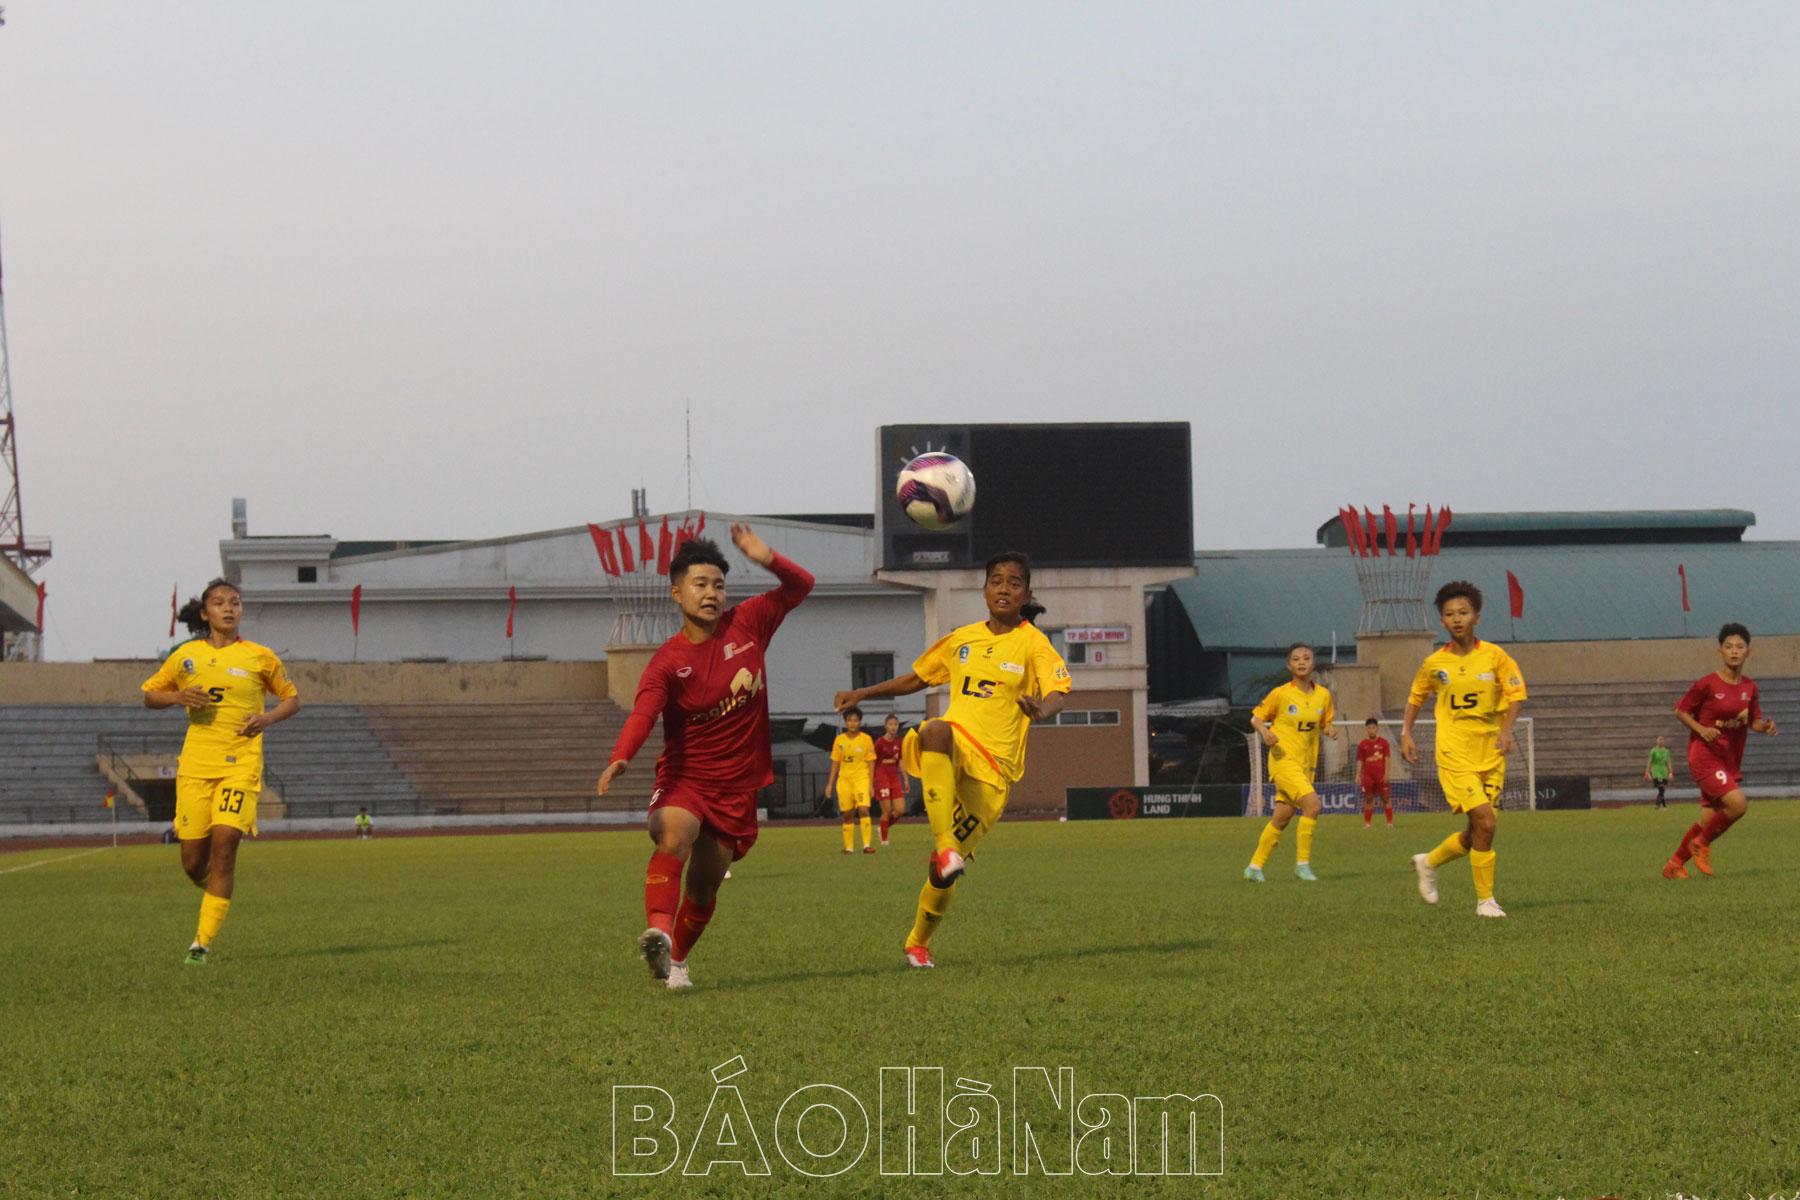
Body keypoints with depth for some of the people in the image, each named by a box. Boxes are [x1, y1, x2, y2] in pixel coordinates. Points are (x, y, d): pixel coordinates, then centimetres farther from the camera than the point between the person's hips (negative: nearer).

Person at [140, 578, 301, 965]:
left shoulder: (260, 657, 4)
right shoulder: (186, 655, 8)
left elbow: (292, 698, 16)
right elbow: (149, 695, 18)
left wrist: (269, 718, -5)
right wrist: (177, 697, -4)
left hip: (240, 764, -2)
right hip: (195, 763, 2)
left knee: (224, 844, -17)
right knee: (193, 862, -1)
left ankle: (203, 941, -11)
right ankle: (214, 891, 36)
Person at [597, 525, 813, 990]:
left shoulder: (747, 624, 0)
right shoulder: (667, 661, -12)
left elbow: (800, 586, 8)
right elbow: (643, 712, -28)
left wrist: (768, 559, -14)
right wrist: (621, 758, -47)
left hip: (737, 784, 3)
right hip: (685, 777, -3)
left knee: (704, 886, 9)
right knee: (672, 836, -35)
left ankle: (674, 961, 32)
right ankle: (658, 934, -50)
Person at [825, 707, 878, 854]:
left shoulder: (866, 739, 0)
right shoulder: (839, 740, 6)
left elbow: (871, 763, 2)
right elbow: (835, 763, 12)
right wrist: (829, 784, 9)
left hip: (861, 779, -3)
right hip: (844, 780, 3)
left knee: (863, 809, -18)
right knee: (847, 814, 3)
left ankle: (867, 844, -19)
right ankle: (849, 846, 10)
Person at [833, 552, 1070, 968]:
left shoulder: (1032, 643, 0)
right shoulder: (961, 640, 14)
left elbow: (1059, 695, -16)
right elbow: (916, 679, 29)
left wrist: (1041, 708, -40)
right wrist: (862, 694, 21)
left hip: (993, 767, -2)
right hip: (952, 747, 2)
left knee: (944, 870, -5)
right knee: (939, 730, -39)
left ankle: (918, 943, 23)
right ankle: (945, 844, -45)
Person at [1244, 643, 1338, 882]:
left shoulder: (1323, 695, 5)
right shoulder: (1281, 694, -7)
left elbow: (1325, 723, 17)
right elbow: (1256, 718, 2)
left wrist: (1330, 729, -6)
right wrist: (1265, 732, -18)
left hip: (1306, 763, 6)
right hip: (1283, 759, -6)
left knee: (1282, 817, 9)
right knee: (1312, 804, -23)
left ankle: (1255, 866, 22)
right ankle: (1302, 862, -14)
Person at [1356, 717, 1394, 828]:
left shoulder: (1383, 742, 3)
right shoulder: (1362, 744, 6)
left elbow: (1386, 759, 2)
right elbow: (1360, 761, 7)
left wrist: (1386, 774, -5)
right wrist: (1358, 776, 1)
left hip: (1381, 775, -1)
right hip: (1368, 775, 1)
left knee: (1386, 798, -3)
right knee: (1368, 799, 3)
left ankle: (1390, 822, 1)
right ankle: (1367, 823, 9)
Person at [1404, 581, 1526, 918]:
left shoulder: (1494, 656, -1)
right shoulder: (1434, 663, 1)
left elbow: (1517, 695, -3)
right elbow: (1416, 697, 18)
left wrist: (1506, 730, -19)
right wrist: (1406, 733, 6)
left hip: (1491, 753, 2)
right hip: (1455, 754, -2)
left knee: (1476, 833, 7)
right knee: (1484, 823, -17)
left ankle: (1429, 863, 35)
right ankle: (1485, 900, -5)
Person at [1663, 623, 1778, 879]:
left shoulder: (1750, 687, 6)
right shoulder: (1707, 685, -11)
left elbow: (1754, 721, 14)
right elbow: (1681, 711, -3)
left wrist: (1765, 726, -9)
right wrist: (1702, 729, -19)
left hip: (1730, 761, 7)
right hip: (1705, 756, -7)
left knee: (1711, 818, 8)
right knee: (1738, 803, -23)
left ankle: (1674, 863, 24)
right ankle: (1701, 844, 0)